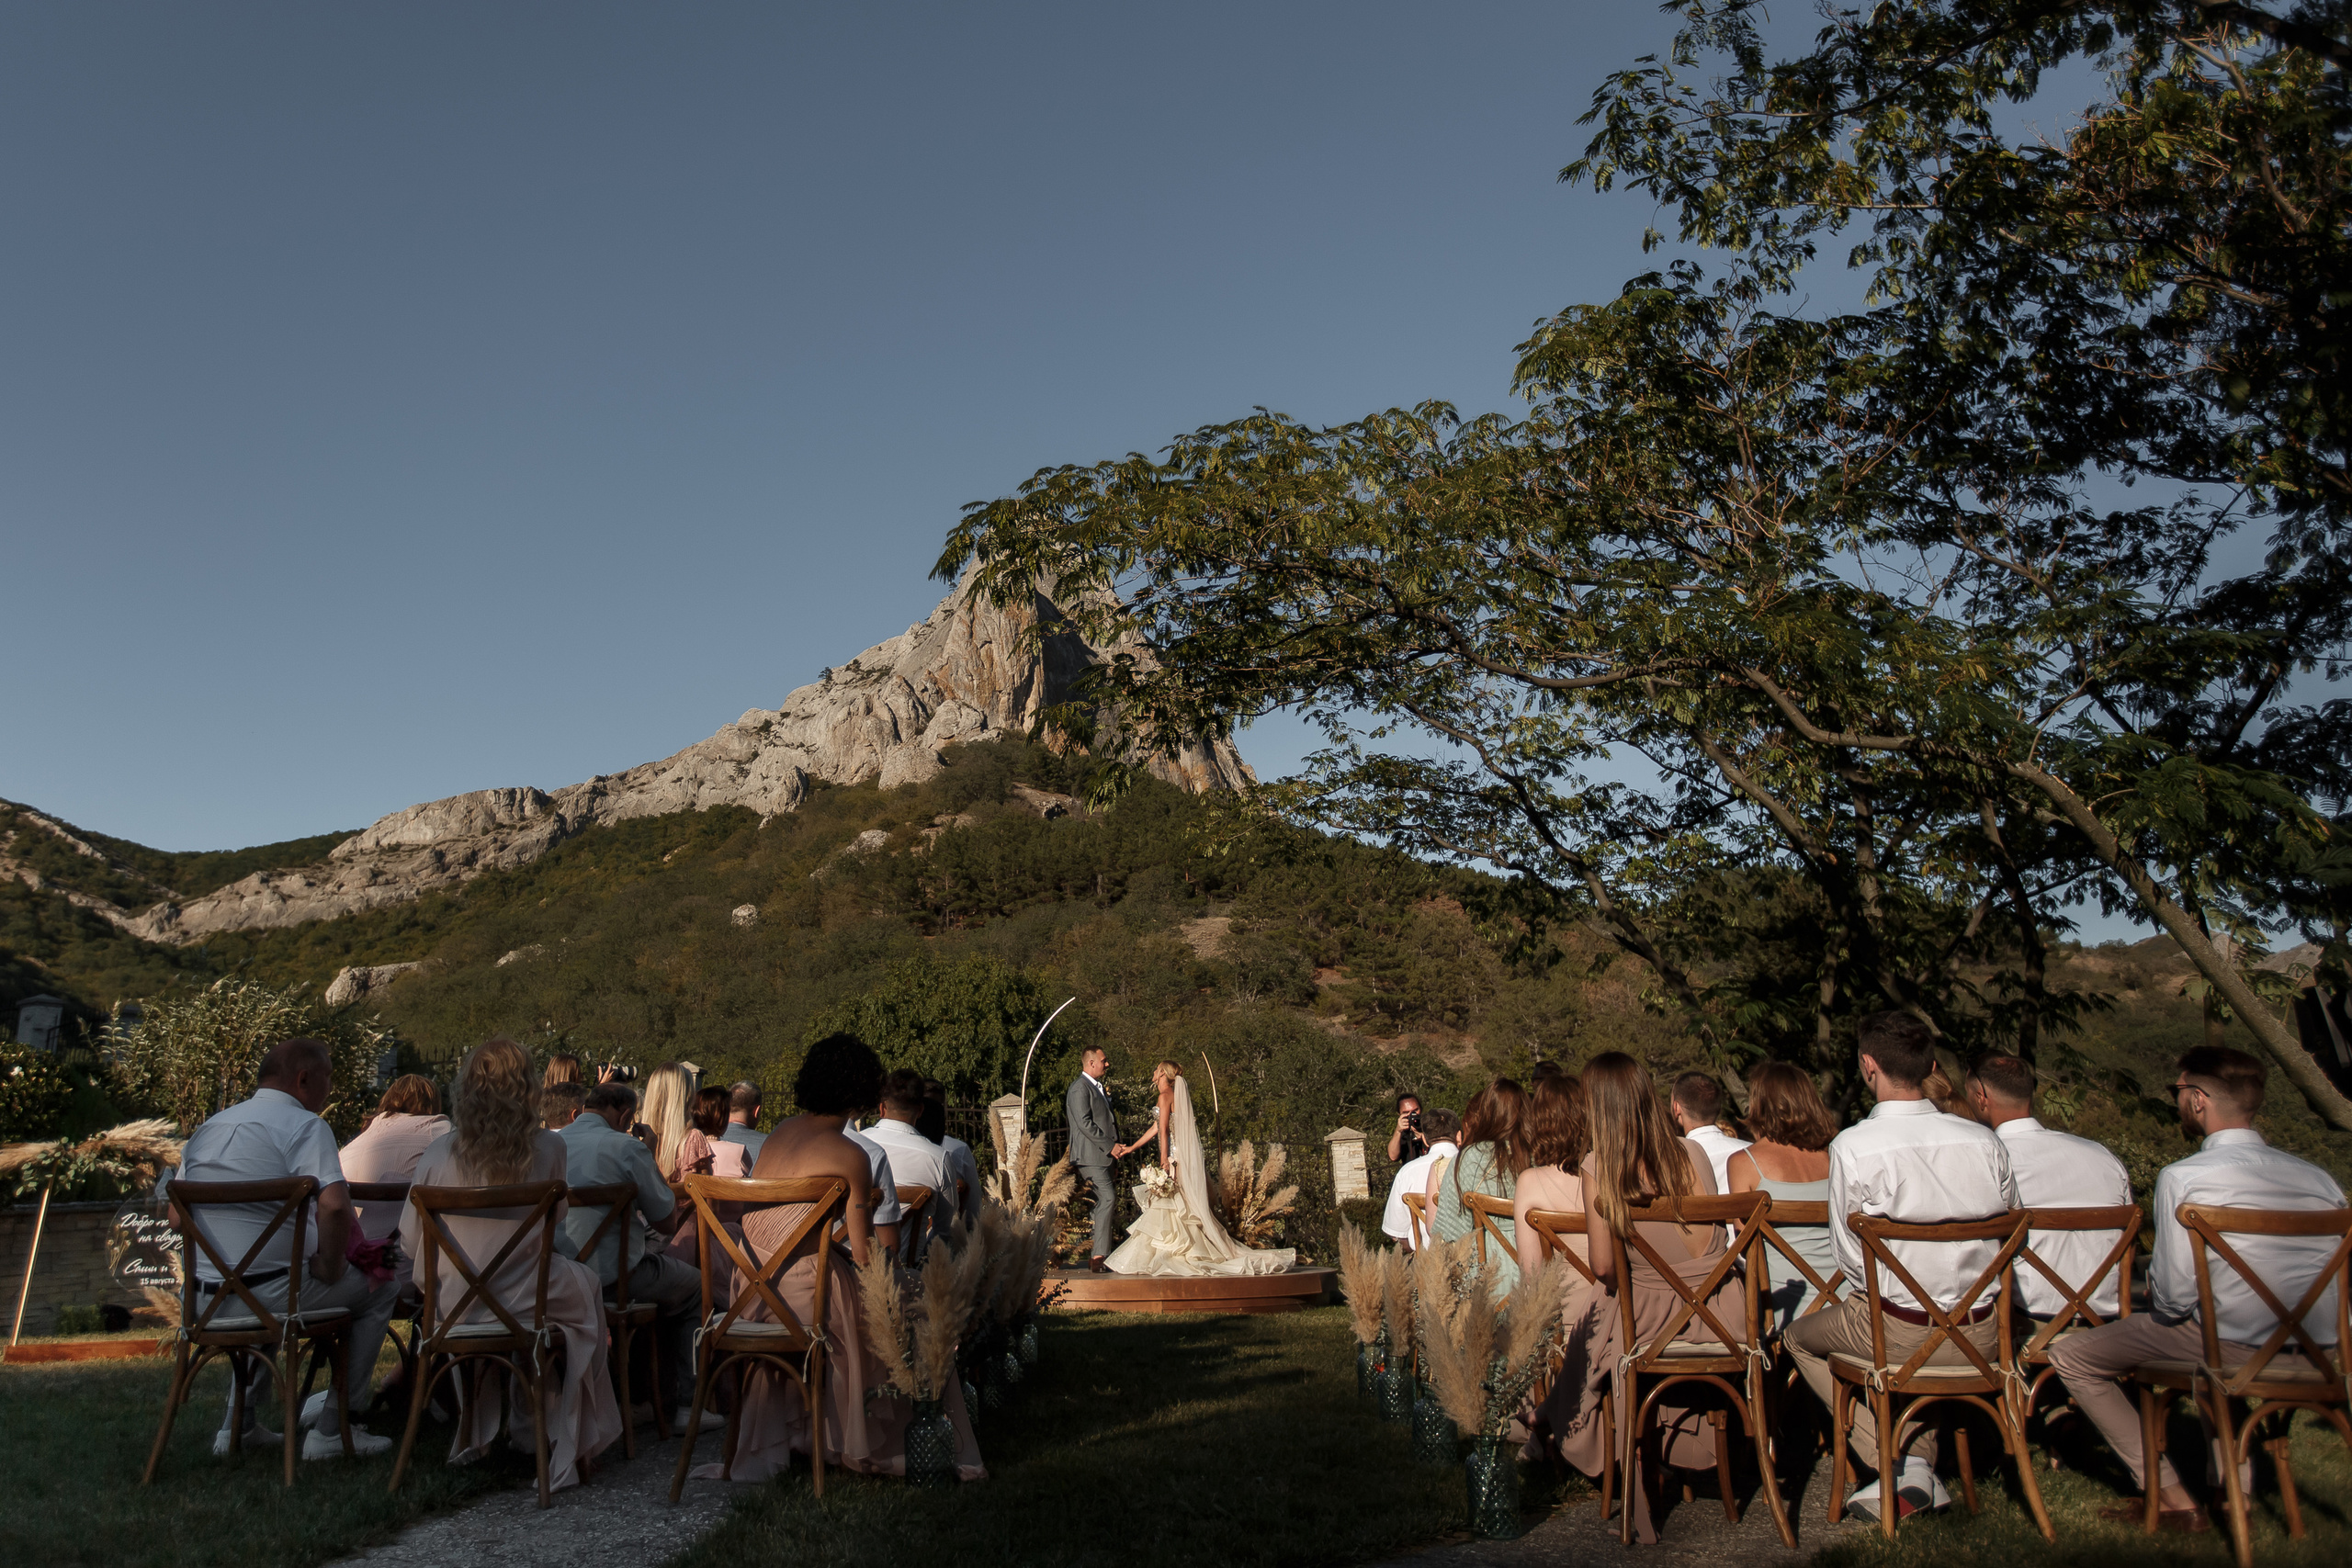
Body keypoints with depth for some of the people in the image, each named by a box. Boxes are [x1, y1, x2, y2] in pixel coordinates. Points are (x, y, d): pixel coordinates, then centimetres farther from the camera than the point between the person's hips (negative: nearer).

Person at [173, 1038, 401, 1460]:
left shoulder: (207, 1128, 14)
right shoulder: (303, 1125, -11)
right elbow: (334, 1205, -26)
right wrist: (329, 1267, -11)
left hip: (204, 1301, 8)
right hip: (270, 1291, -8)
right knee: (380, 1288, 10)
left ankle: (238, 1419, 33)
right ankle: (331, 1429, 8)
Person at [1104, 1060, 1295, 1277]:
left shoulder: (1166, 1096, -6)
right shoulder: (1177, 1096, 20)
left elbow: (1164, 1131, -13)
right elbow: (1156, 1129, 25)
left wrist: (1164, 1161, -17)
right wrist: (1131, 1148, 29)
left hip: (1174, 1156, -9)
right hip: (1182, 1158, 9)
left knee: (1168, 1205, -8)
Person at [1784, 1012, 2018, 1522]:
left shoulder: (1851, 1147, -17)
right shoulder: (1985, 1141, -5)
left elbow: (1849, 1256, -8)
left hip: (1899, 1335, -5)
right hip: (1983, 1337, 5)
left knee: (1799, 1337, 23)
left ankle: (1897, 1464, 10)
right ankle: (1922, 1456, 24)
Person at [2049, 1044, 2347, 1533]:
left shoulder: (2182, 1178, -10)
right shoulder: (2317, 1177, 7)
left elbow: (2173, 1297, -13)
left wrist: (2155, 1294, 11)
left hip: (2236, 1348, -7)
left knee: (2068, 1354, 6)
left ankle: (2173, 1499, 5)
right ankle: (2233, 1478, 36)